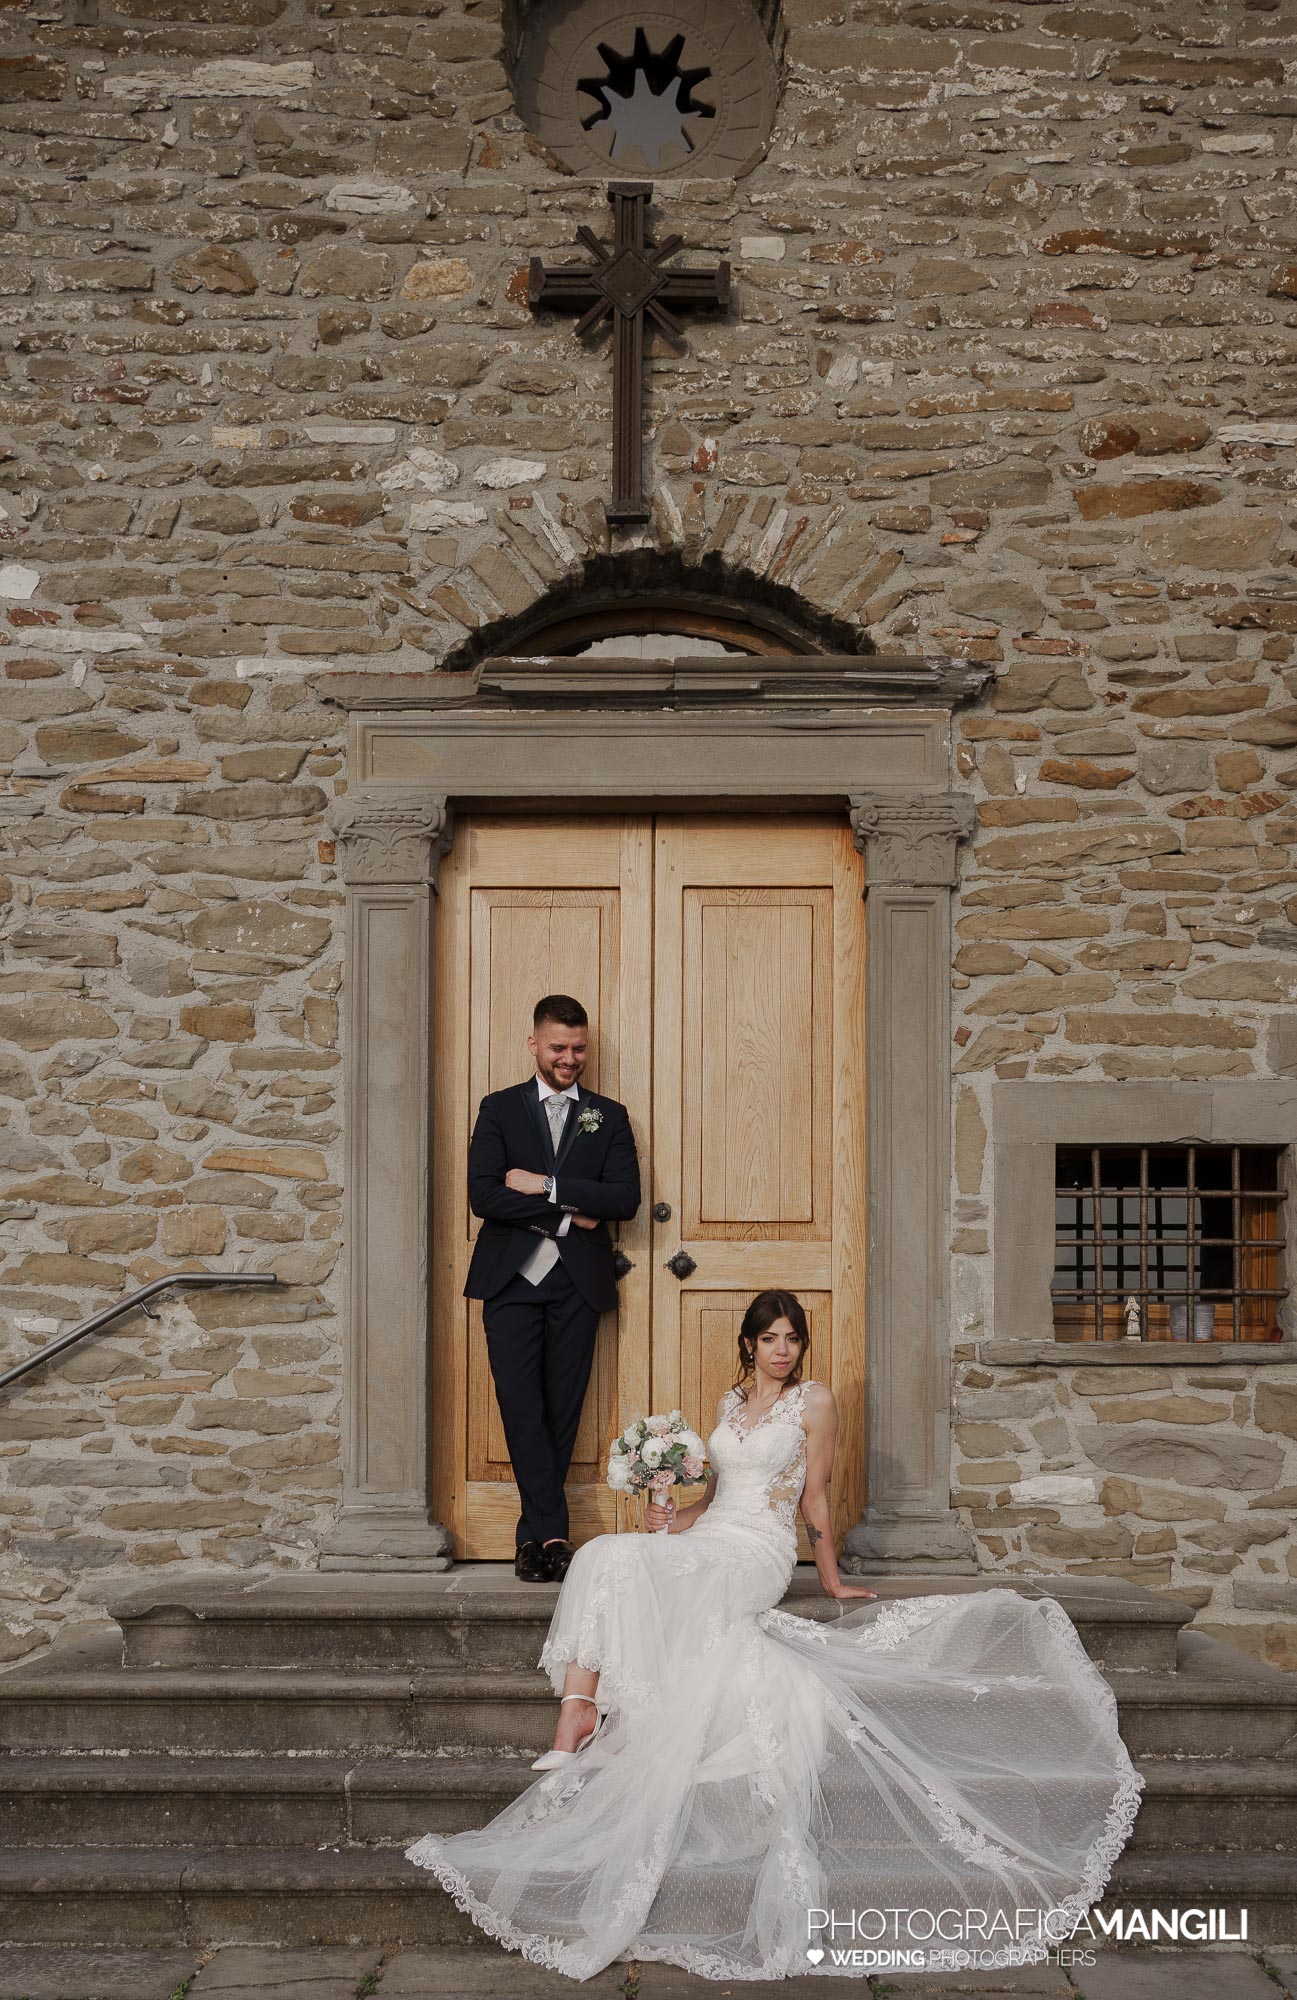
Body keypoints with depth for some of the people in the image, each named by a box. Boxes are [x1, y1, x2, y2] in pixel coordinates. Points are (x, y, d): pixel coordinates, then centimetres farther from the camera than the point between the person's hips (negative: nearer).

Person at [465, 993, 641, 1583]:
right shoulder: (499, 1108, 8)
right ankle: (552, 1532, -7)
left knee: (562, 1411, 2)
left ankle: (534, 1535, 10)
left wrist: (546, 1186, -10)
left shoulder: (608, 1116, 12)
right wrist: (564, 1217, -9)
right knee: (521, 1407, -11)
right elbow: (483, 1195, -5)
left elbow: (626, 1198, -3)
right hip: (511, 1278, -1)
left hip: (577, 1283, 1)